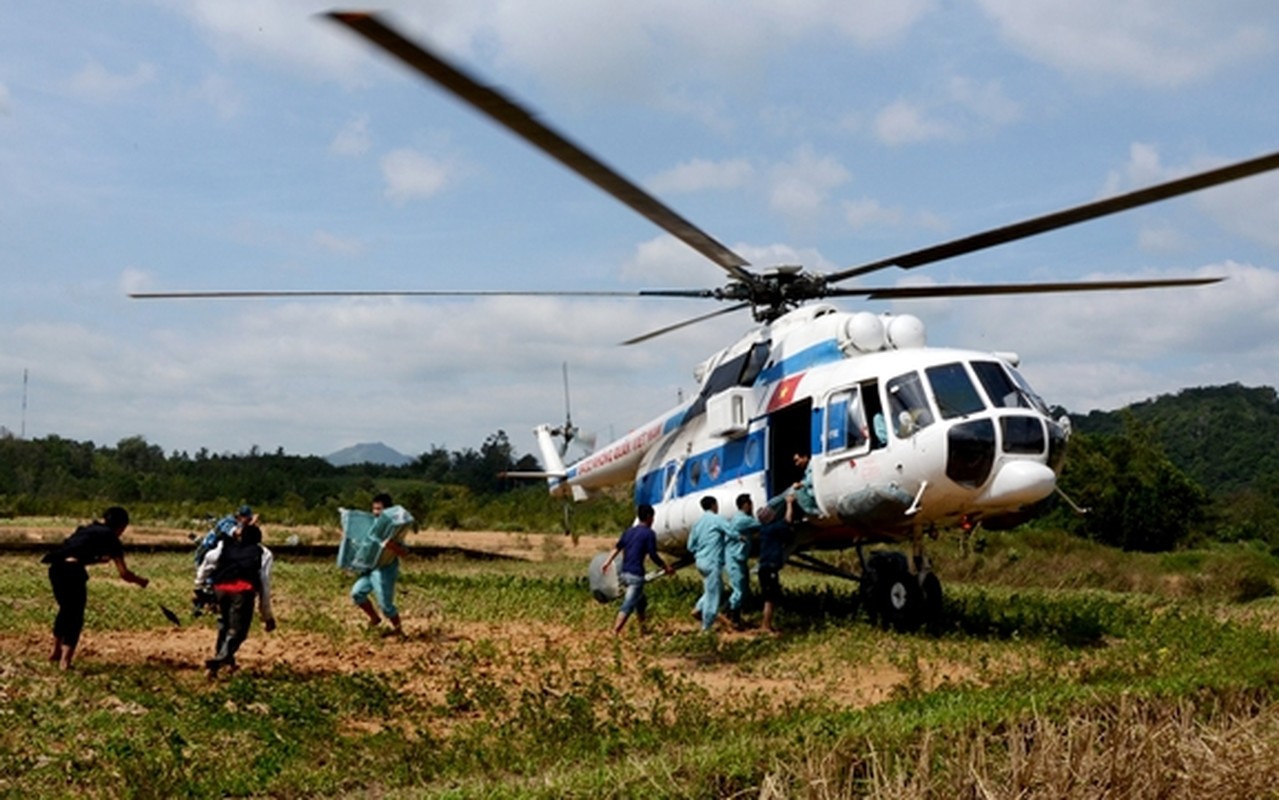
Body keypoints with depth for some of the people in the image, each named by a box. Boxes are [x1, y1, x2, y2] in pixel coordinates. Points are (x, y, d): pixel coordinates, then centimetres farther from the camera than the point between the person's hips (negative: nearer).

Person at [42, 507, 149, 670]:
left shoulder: (87, 529, 29)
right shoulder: (110, 537, 11)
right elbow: (124, 574, 8)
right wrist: (140, 581, 24)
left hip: (56, 567, 7)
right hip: (73, 570, -7)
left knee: (66, 609, 27)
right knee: (76, 616, 4)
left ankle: (56, 652, 39)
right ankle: (65, 660, -5)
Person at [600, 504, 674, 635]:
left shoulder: (629, 531, 14)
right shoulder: (649, 533, -6)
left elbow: (617, 548, 10)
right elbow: (653, 555, -10)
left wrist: (608, 563, 14)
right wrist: (666, 567, 1)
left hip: (623, 573, 8)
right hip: (635, 575, -8)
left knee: (641, 600, 24)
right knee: (628, 606, -10)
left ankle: (642, 629, 34)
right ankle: (615, 633, -20)